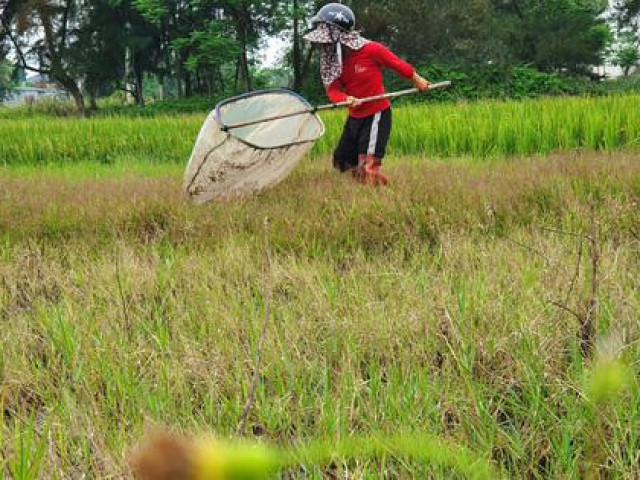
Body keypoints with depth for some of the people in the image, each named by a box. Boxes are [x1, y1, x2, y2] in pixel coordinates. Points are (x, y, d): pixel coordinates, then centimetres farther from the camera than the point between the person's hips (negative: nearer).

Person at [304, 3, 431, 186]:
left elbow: (398, 64, -7)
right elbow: (333, 89, -11)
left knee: (368, 166, -16)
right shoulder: (332, 60, -3)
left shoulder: (372, 50, -21)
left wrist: (417, 80, 7)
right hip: (355, 117, 7)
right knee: (343, 161, 13)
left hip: (377, 114, -7)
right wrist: (346, 99, -33)